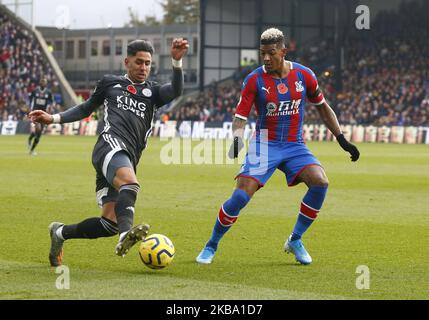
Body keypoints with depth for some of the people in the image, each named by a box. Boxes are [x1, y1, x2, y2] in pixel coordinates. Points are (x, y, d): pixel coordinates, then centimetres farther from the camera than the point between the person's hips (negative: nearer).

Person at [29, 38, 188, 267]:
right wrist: (54, 118, 22)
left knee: (110, 224, -3)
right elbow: (86, 109, 32)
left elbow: (176, 91, 2)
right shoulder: (110, 83, 21)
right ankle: (126, 234, -59)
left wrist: (177, 61, -15)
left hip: (128, 160, 4)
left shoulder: (152, 92, 23)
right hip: (111, 144, -4)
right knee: (130, 183, -38)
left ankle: (60, 233, 20)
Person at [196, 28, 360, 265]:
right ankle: (211, 246, 5)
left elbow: (322, 107, 11)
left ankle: (295, 241, -4)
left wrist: (342, 140, 10)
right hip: (265, 145, -2)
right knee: (241, 196, -17)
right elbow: (240, 116, -7)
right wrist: (237, 138, -29)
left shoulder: (304, 75, -2)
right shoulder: (254, 80, -8)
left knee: (320, 183, -22)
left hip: (295, 146, 2)